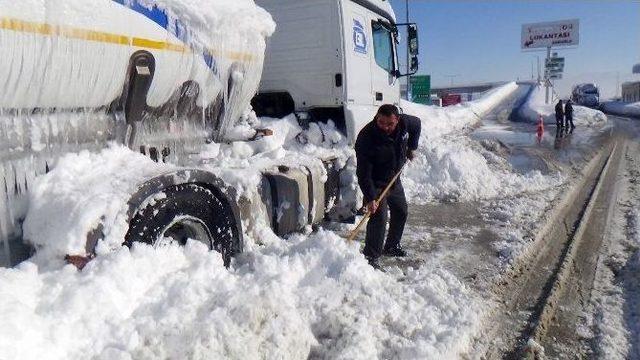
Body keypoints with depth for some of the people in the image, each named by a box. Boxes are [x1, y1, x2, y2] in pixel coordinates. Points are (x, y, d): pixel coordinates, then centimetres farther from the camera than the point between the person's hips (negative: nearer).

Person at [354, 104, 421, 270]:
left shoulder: (405, 123, -16)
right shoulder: (366, 138, -33)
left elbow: (417, 124, 12)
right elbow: (363, 173, -31)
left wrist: (412, 148, 8)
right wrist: (370, 198, -36)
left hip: (394, 180, 7)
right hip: (376, 184, -7)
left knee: (401, 212, 19)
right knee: (379, 218, -19)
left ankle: (391, 246, 39)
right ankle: (371, 258, -9)